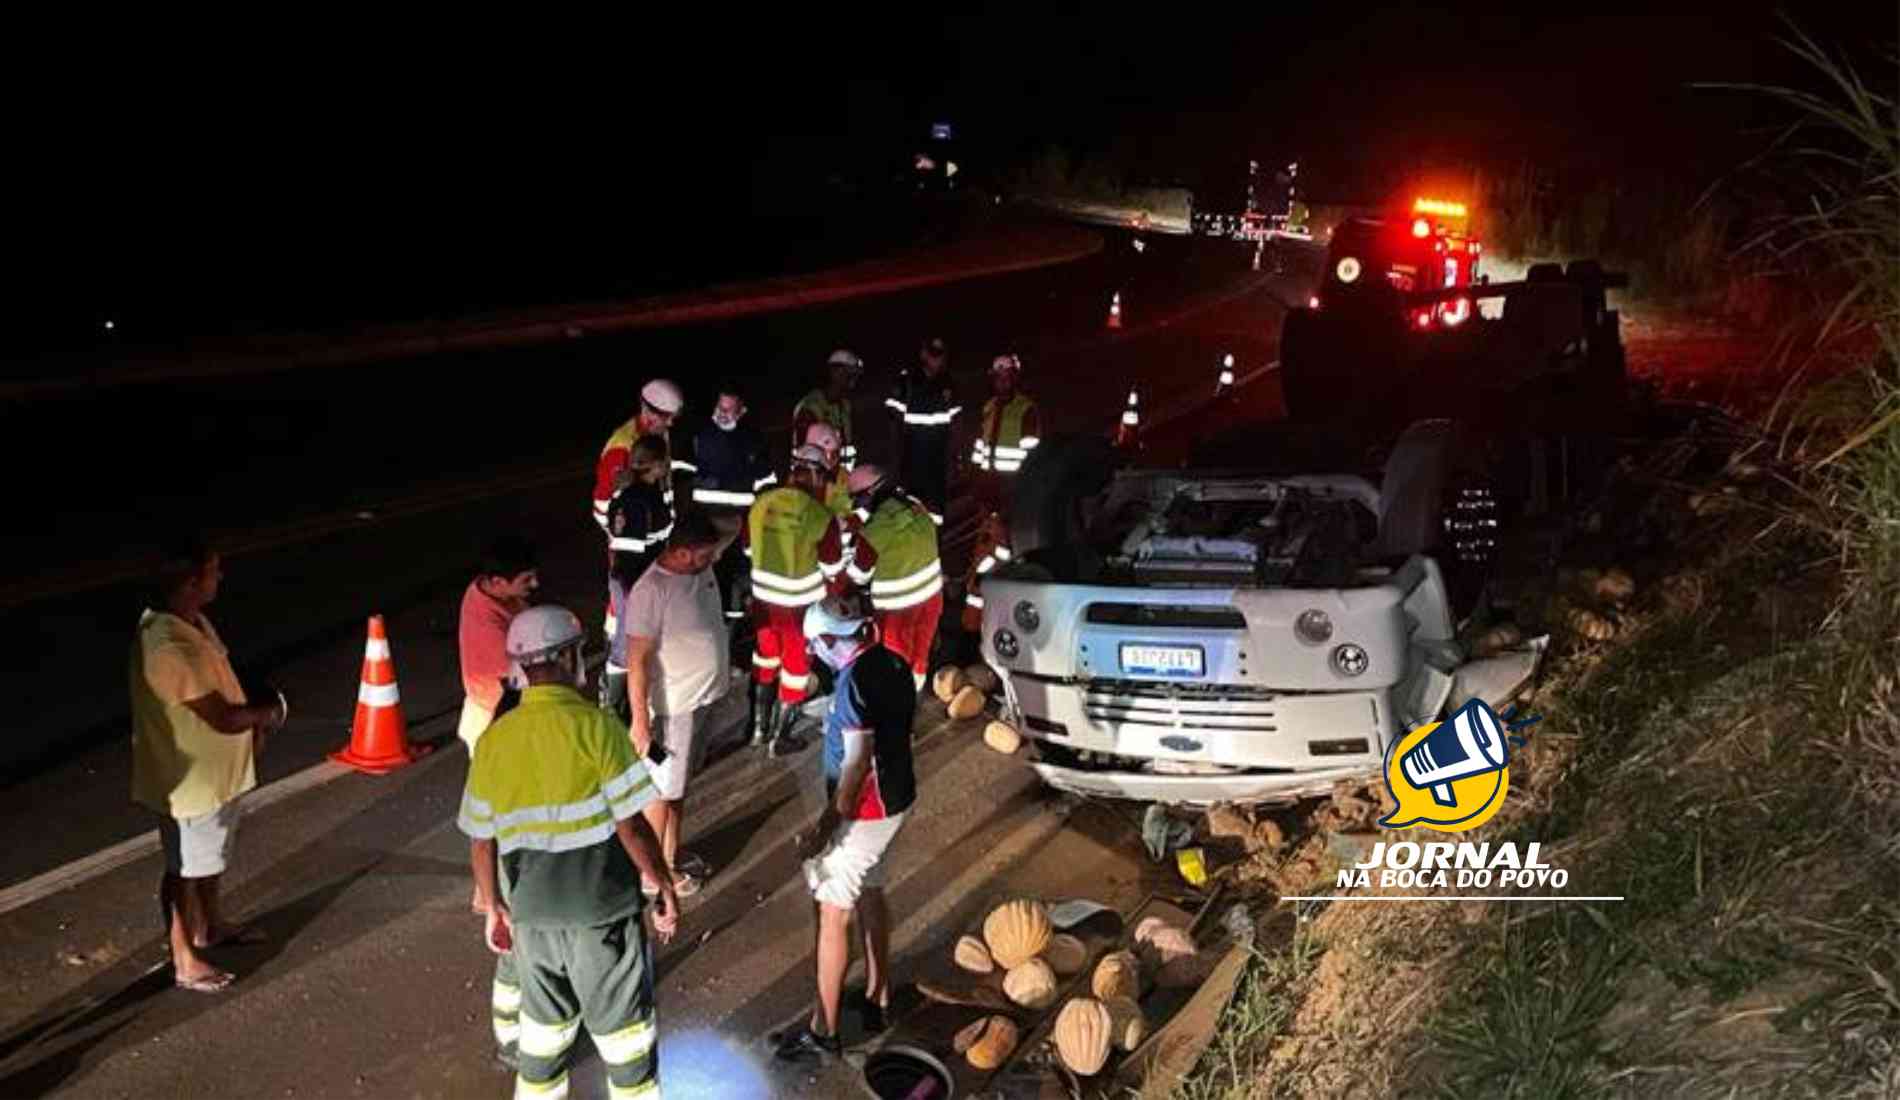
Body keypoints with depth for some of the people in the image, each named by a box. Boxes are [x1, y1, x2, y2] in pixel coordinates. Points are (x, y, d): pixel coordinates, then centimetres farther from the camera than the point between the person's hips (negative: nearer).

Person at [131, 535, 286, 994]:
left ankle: (210, 925, 48)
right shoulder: (167, 647, -33)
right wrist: (273, 710, -12)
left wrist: (255, 719, 0)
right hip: (188, 778, -9)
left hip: (216, 768, 9)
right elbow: (222, 717, -30)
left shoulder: (192, 621, -2)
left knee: (211, 858, 27)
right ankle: (185, 960, 26)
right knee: (185, 868, 9)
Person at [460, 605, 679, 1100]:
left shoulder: (493, 740, -1)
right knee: (624, 1025, 12)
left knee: (544, 1024, 21)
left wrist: (493, 907, 18)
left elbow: (481, 842, 4)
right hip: (603, 908, -4)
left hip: (531, 911, 4)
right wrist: (666, 889, -3)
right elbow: (631, 826, -15)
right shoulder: (595, 726, -15)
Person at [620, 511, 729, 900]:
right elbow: (637, 659, -24)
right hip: (673, 707, -8)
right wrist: (639, 719, -24)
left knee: (681, 784, 22)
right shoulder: (651, 590, -26)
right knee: (662, 791, 7)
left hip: (703, 698, 8)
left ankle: (671, 857, 38)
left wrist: (724, 662, 23)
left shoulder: (702, 571, -2)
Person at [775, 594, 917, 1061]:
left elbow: (857, 763, -25)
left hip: (864, 812, -9)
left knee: (832, 915, 1)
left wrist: (826, 825, -20)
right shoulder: (893, 665, 3)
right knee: (870, 896, 23)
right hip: (896, 799, 9)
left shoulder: (856, 680, -24)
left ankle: (823, 1030, 10)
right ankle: (876, 1000, 36)